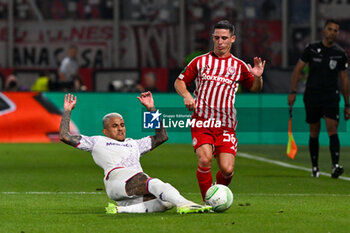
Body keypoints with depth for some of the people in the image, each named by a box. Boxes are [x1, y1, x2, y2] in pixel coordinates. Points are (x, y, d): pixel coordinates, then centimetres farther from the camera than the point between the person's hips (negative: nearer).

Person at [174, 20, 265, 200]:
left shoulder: (239, 66, 10)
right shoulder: (200, 61, 8)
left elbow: (255, 88, 20)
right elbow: (179, 81, 14)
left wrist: (258, 77, -2)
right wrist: (186, 95, -7)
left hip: (226, 126, 1)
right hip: (201, 121, -1)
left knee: (227, 170, -10)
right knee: (205, 159, -24)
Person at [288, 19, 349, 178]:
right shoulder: (312, 49, 1)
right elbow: (297, 69, 6)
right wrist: (293, 92, -3)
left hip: (331, 97, 0)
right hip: (312, 96, 0)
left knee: (332, 129, -16)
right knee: (314, 132, 5)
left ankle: (335, 165, -26)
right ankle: (315, 167, 16)